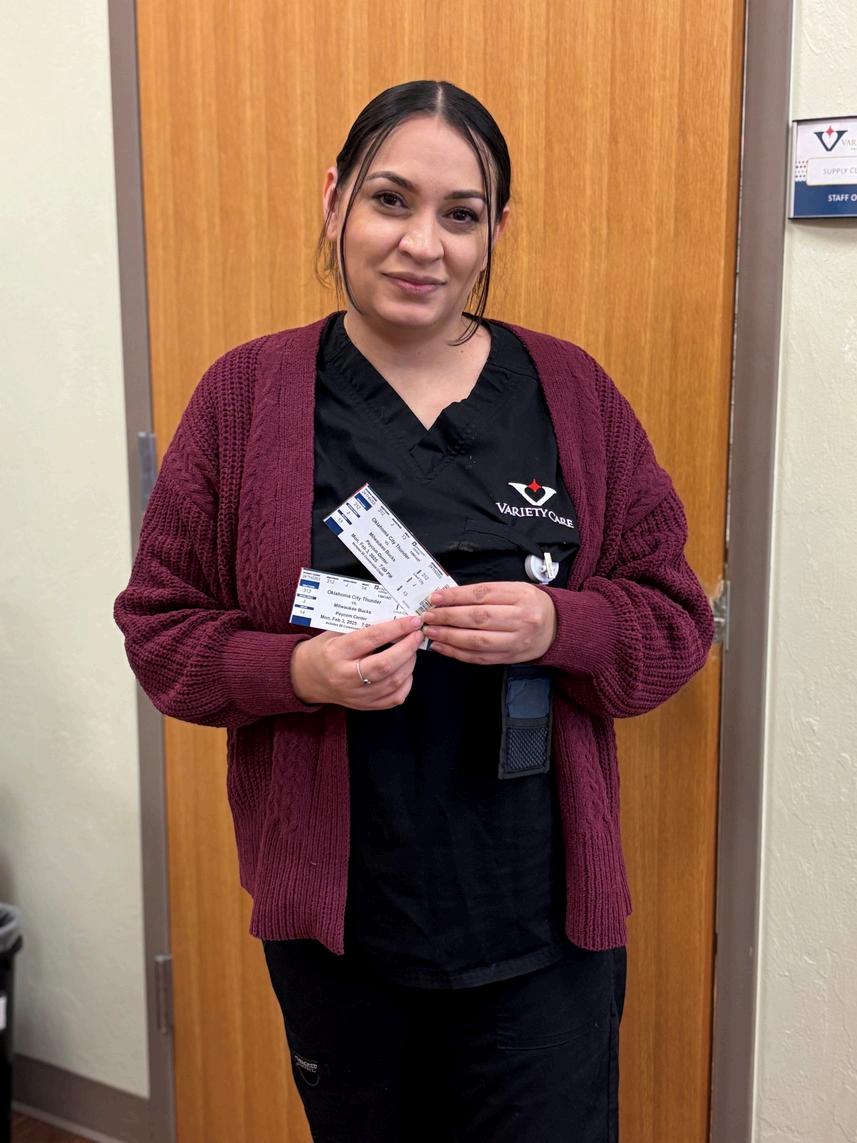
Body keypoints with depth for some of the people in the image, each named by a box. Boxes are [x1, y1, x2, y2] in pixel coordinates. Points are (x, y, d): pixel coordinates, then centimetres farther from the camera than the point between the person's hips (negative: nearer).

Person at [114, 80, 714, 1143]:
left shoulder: (572, 392, -2)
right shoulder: (245, 395, -4)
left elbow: (677, 617, 0)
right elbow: (160, 626, -2)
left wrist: (557, 627, -20)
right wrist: (299, 670, -21)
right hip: (331, 919, 1)